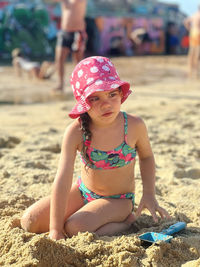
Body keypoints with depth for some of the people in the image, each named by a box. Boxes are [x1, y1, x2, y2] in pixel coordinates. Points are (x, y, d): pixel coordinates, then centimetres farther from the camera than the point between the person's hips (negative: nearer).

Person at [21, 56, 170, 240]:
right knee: (29, 221, -9)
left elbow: (146, 156, 3)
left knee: (75, 228, -29)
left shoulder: (134, 126, -20)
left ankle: (128, 221, -4)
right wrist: (55, 230, -26)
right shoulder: (76, 132, -23)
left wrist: (149, 194, -9)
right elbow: (62, 180, -25)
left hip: (119, 200, -2)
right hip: (83, 191, 3)